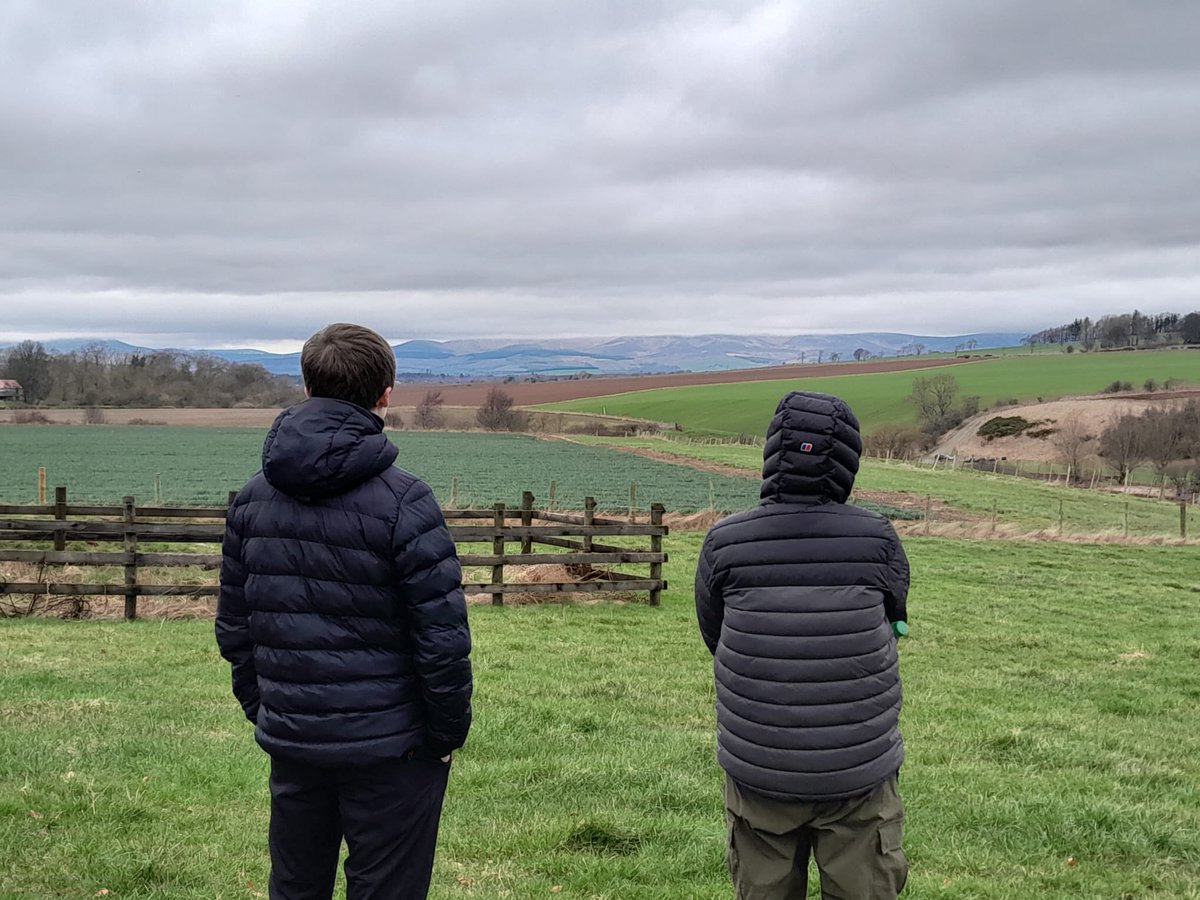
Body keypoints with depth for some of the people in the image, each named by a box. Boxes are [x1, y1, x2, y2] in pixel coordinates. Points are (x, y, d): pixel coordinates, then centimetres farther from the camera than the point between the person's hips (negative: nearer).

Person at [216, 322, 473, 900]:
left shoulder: (254, 496, 3)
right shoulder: (403, 501, -16)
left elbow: (233, 627, 9)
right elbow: (442, 636, -17)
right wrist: (449, 732, -4)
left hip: (290, 739, 5)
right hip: (388, 746, -5)